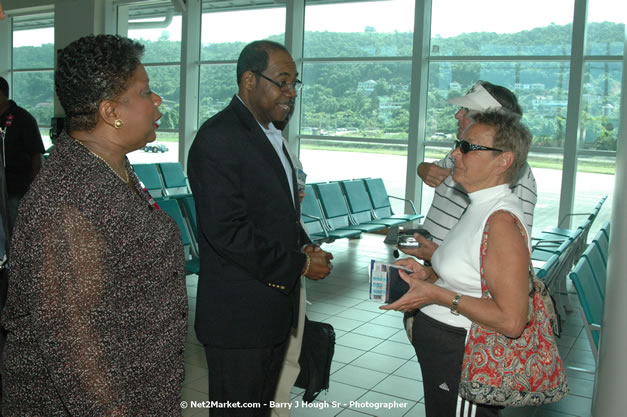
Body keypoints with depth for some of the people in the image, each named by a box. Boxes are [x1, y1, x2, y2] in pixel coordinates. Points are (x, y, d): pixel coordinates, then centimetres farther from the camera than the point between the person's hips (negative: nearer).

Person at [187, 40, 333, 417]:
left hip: (275, 307, 9)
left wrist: (305, 246, 1)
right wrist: (299, 264, -16)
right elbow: (227, 231, -24)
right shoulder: (218, 138, -17)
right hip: (239, 314, -9)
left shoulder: (271, 134, 13)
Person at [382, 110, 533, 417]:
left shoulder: (502, 221, -24)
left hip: (464, 363, -9)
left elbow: (511, 320, -28)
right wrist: (427, 274, 4)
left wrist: (438, 295, -23)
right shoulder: (482, 208, 8)